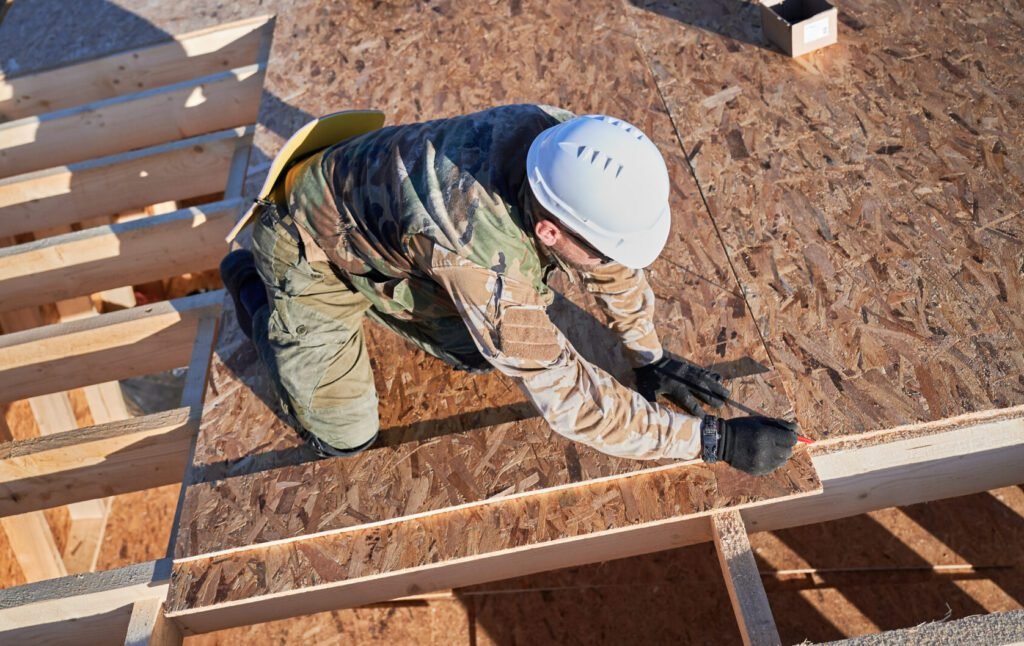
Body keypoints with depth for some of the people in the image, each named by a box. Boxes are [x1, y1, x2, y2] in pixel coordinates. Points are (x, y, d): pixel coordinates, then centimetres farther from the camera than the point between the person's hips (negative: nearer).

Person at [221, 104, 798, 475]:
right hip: (310, 246, -5)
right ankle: (252, 284, 19)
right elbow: (572, 400, -36)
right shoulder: (480, 260, -46)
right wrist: (716, 441, -31)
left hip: (375, 208, 6)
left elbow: (613, 259, -6)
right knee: (346, 439, 1)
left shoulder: (562, 142, -25)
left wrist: (651, 358, -1)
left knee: (478, 355, 6)